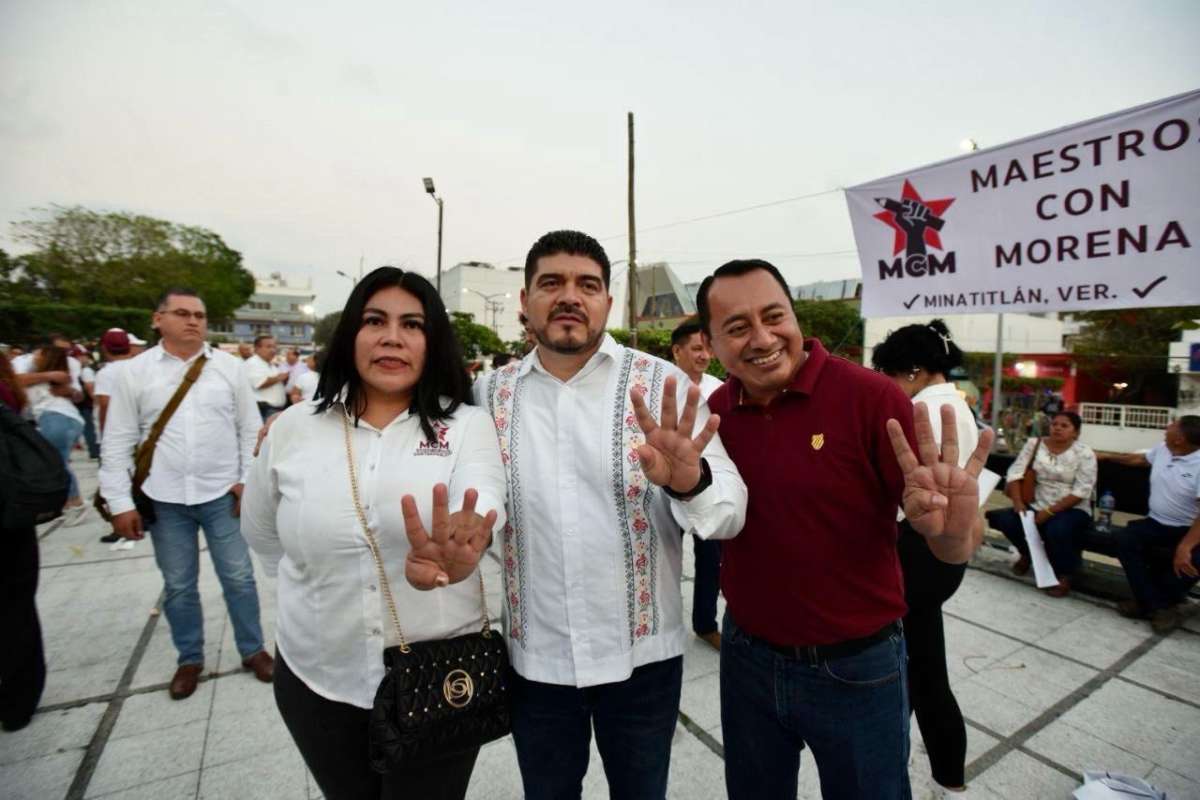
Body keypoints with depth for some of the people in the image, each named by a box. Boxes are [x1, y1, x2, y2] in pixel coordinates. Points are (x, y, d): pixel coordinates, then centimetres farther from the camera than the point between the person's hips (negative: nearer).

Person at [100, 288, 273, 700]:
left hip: (222, 495, 0)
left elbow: (250, 429, 3)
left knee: (238, 578, 9)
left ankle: (253, 650, 26)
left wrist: (250, 480, -3)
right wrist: (120, 503, -2)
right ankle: (189, 659, 33)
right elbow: (118, 441, 1)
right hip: (165, 500, 1)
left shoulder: (229, 367, 0)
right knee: (178, 586, 14)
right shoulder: (134, 372, 0)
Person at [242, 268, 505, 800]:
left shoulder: (467, 425, -10)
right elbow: (260, 534, 12)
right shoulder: (292, 428, -3)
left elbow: (484, 503, -30)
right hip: (317, 680, 3)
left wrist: (461, 550, -50)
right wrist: (316, 585, 12)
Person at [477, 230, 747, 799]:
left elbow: (730, 510, -16)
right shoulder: (490, 394, -3)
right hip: (533, 655, 2)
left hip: (641, 652, -1)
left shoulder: (662, 385, -10)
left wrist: (690, 482, -36)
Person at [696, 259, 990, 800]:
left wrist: (951, 532, -39)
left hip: (857, 667, -3)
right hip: (746, 655, 4)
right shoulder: (714, 411, -6)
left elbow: (953, 542, -16)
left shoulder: (870, 396, -19)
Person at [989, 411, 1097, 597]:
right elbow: (1015, 472, -1)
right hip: (1037, 506, 3)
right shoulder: (1034, 444, 3)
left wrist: (1050, 511, -20)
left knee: (1057, 530, -34)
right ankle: (1028, 553, 14)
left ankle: (1063, 574, -3)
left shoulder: (1084, 453, -5)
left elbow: (1082, 491, -12)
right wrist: (1017, 501, -15)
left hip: (1072, 509, -3)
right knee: (1004, 519, -21)